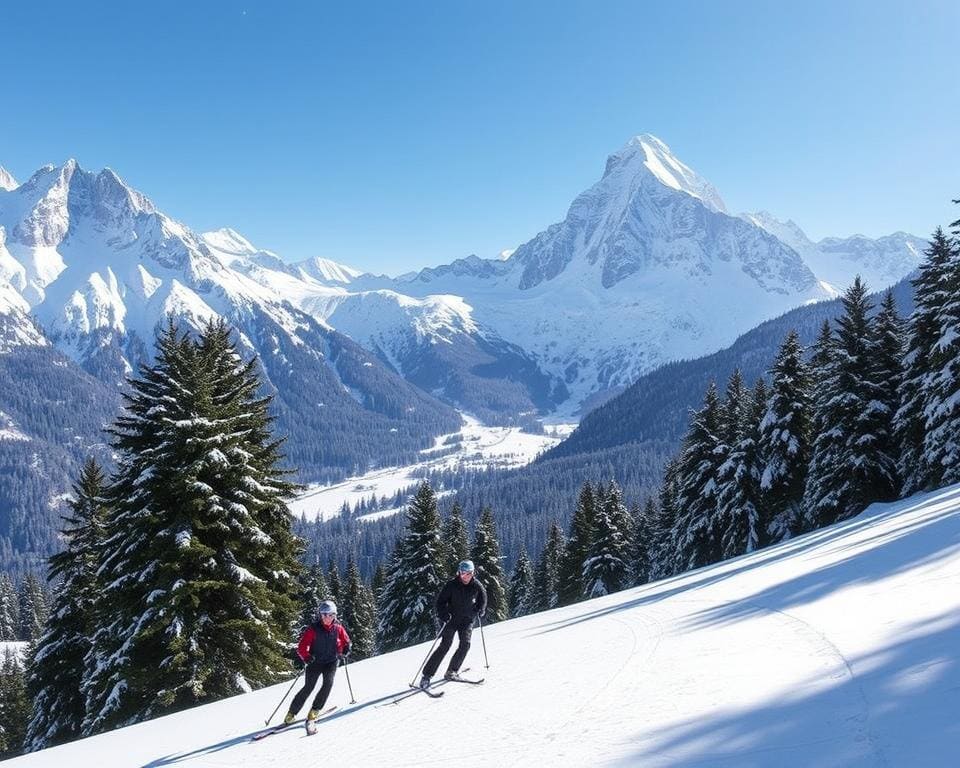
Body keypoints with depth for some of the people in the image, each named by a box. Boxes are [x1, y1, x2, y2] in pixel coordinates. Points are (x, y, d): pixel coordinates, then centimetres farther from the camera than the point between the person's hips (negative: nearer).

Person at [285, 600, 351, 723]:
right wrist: (306, 657, -28)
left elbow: (345, 641, 14)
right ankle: (291, 713, 3)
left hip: (331, 661, 2)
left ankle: (315, 710, -8)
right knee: (308, 687, -11)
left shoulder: (338, 628, -2)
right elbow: (302, 647, -10)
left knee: (328, 682, -21)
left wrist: (345, 649, -6)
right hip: (315, 661, -2)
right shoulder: (313, 628, -11)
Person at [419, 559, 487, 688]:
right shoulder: (452, 585, -14)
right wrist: (443, 615, -24)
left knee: (465, 644, -12)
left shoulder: (476, 586, -5)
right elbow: (441, 600, -9)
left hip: (467, 620, 4)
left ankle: (451, 671, 3)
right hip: (452, 618, -3)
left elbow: (483, 597, 16)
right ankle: (427, 675, -10)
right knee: (445, 645, -13)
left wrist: (480, 610, 1)